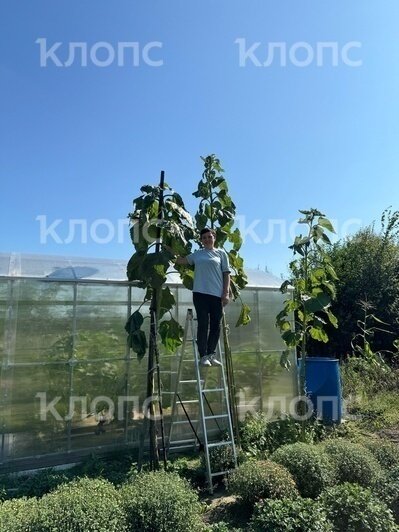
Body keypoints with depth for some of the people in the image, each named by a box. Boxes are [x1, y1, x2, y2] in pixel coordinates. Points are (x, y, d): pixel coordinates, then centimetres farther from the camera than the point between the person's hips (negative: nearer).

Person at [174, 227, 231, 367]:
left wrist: (226, 293, -3)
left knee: (215, 325, 5)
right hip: (200, 293, 0)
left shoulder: (221, 253, 9)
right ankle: (203, 356, 6)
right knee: (203, 324, 0)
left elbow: (226, 274, 5)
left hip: (217, 294, 0)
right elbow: (179, 260, 18)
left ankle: (211, 354, 17)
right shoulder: (197, 254, 13)